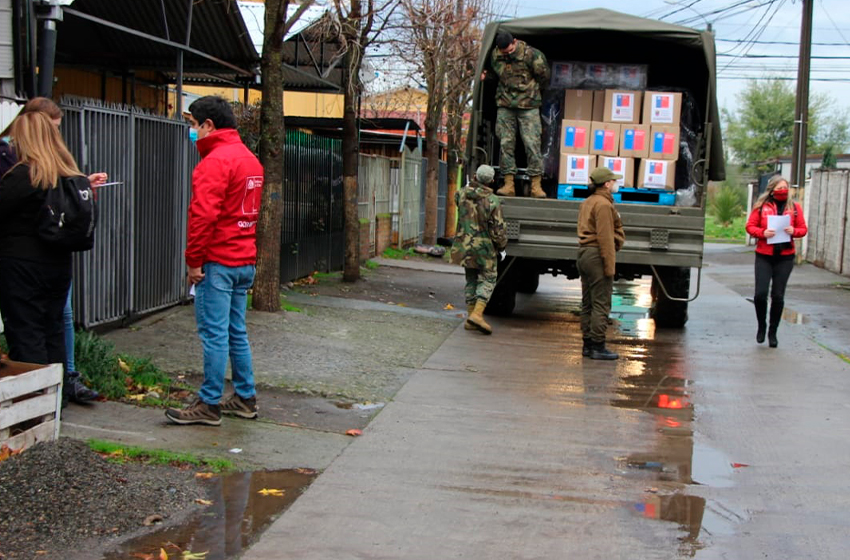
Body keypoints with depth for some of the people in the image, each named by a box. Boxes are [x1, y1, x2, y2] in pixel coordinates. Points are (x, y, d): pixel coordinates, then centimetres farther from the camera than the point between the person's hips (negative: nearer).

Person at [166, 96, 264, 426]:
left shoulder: (215, 161, -14)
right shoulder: (250, 160, 15)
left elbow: (203, 214, -21)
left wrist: (194, 260, -14)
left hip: (218, 262, -9)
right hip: (245, 261, 9)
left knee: (214, 334, -4)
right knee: (236, 332, 15)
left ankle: (209, 405, 2)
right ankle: (245, 398, 21)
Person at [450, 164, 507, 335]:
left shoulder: (462, 194, -4)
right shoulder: (493, 201, -16)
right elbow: (498, 229, -12)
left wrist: (472, 184, 30)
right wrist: (502, 245, 5)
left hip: (464, 246, 5)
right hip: (485, 248, -5)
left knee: (471, 281, 14)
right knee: (487, 280, 5)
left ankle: (471, 316, 14)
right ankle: (477, 314, -11)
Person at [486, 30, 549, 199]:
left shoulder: (530, 54, -10)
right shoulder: (495, 56, 2)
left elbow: (544, 75, 2)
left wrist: (530, 90, 9)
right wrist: (485, 76, 3)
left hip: (528, 105, -3)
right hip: (504, 105, 3)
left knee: (532, 143, -7)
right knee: (506, 143, -1)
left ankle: (536, 185, -4)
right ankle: (508, 184, 2)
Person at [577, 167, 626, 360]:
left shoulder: (587, 203, 17)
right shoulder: (603, 204, -15)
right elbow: (605, 237, -20)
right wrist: (609, 265, -19)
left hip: (584, 254, 10)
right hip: (597, 256, -10)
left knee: (588, 303, 12)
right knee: (601, 304, -6)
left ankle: (587, 344, 17)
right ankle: (597, 347, -6)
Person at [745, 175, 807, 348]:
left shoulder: (794, 207, 6)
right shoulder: (761, 206, 0)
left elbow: (803, 229, 8)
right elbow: (750, 226, 1)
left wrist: (794, 231, -13)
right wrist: (763, 232, -17)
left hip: (785, 257, 1)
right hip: (764, 256, -1)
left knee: (778, 296, 4)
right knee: (760, 293, -8)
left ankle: (772, 332, 18)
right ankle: (761, 326, 18)